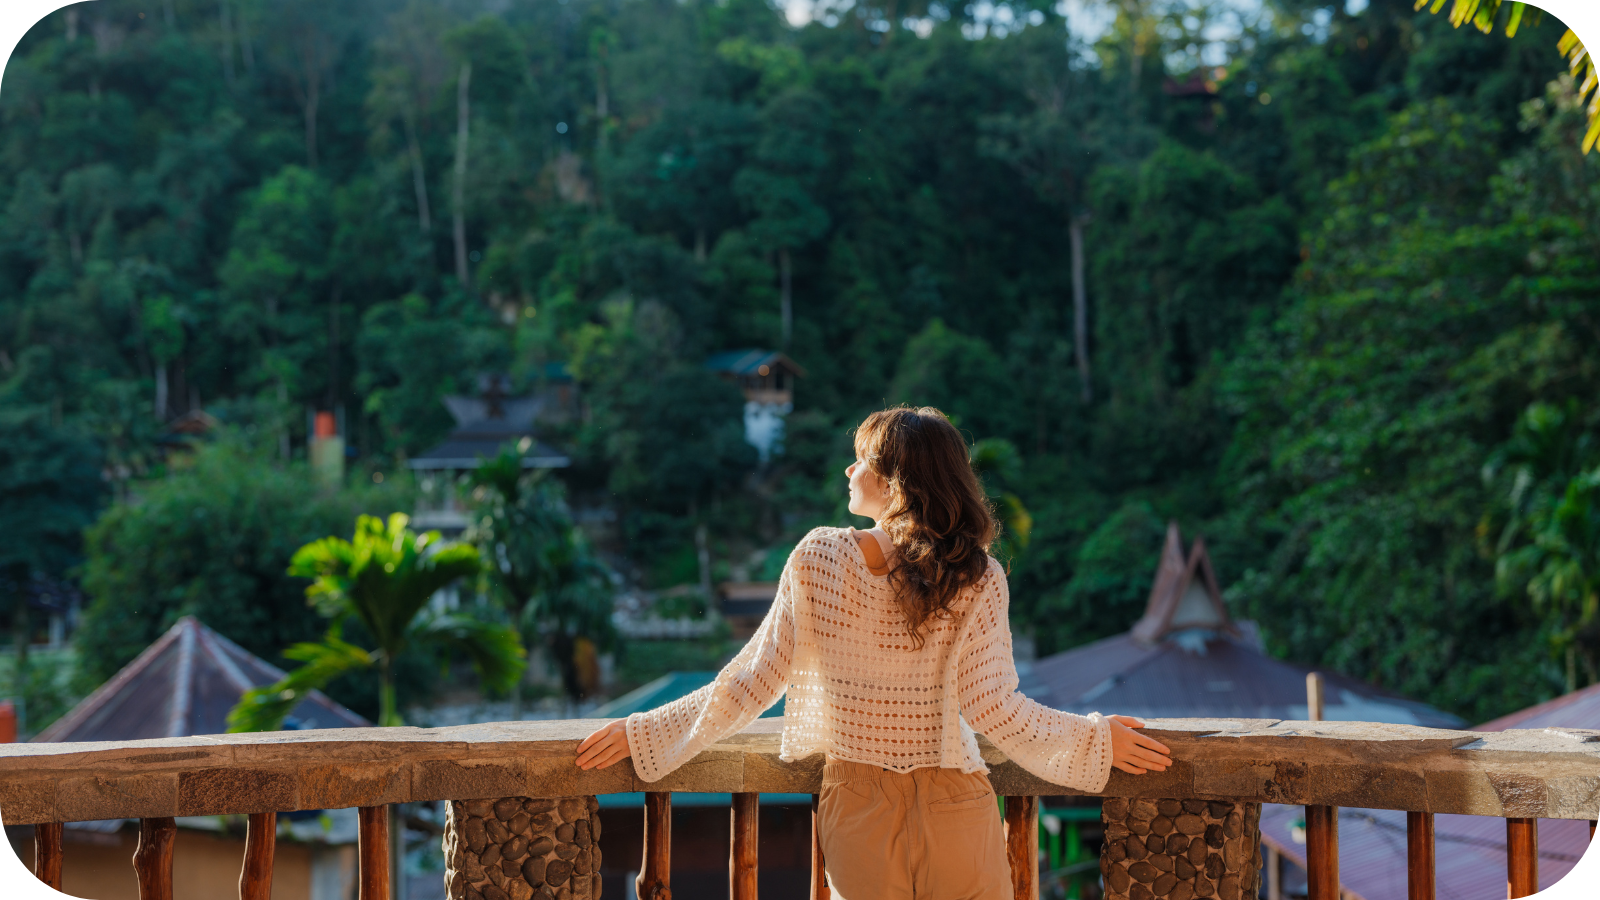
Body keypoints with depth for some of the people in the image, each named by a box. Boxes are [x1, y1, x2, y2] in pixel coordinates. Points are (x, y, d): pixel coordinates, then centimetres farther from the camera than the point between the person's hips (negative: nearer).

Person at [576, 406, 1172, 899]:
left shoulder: (816, 559, -10)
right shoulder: (976, 581, -12)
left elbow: (754, 683, -7)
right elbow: (993, 707, -14)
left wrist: (642, 733, 4)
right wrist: (1097, 741, -1)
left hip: (853, 806, 1)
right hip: (953, 809, -1)